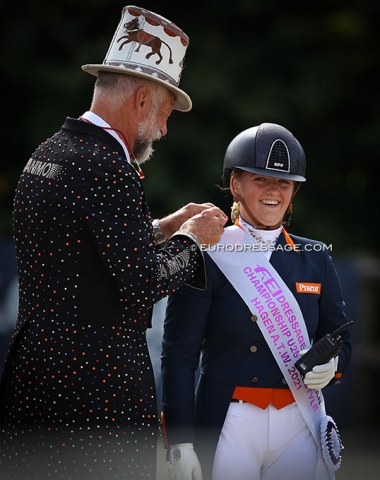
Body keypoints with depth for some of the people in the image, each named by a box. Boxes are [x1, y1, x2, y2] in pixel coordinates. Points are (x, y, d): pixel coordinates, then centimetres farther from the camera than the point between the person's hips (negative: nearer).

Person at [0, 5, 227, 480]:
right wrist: (191, 240, -2)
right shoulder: (108, 167, -16)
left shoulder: (45, 154, 13)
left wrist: (162, 228, 19)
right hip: (100, 382, -9)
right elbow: (144, 285, -18)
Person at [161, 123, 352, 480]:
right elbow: (179, 354, -4)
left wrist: (330, 366, -8)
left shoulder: (315, 259, 10)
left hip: (299, 428, 3)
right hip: (228, 429, -3)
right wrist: (179, 445, -11)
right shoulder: (207, 257, -2)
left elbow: (339, 340, 16)